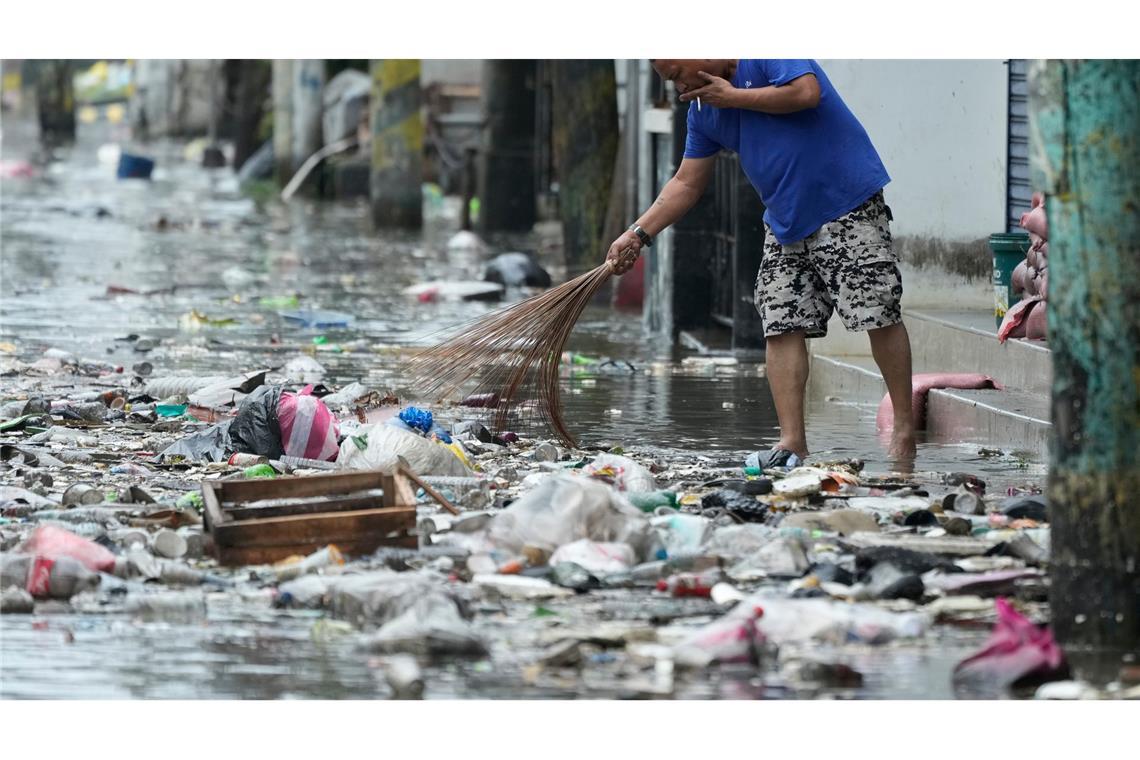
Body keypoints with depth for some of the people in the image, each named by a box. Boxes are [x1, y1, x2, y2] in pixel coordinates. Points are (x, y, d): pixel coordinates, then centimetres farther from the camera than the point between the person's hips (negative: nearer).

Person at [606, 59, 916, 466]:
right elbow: (686, 185, 12)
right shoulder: (703, 110, 10)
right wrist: (638, 234, 1)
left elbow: (806, 93, -29)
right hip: (785, 220, 8)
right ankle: (792, 440, -2)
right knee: (781, 325, -2)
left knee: (878, 314, -9)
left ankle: (904, 426, 1)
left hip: (848, 207, -8)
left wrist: (732, 96, -17)